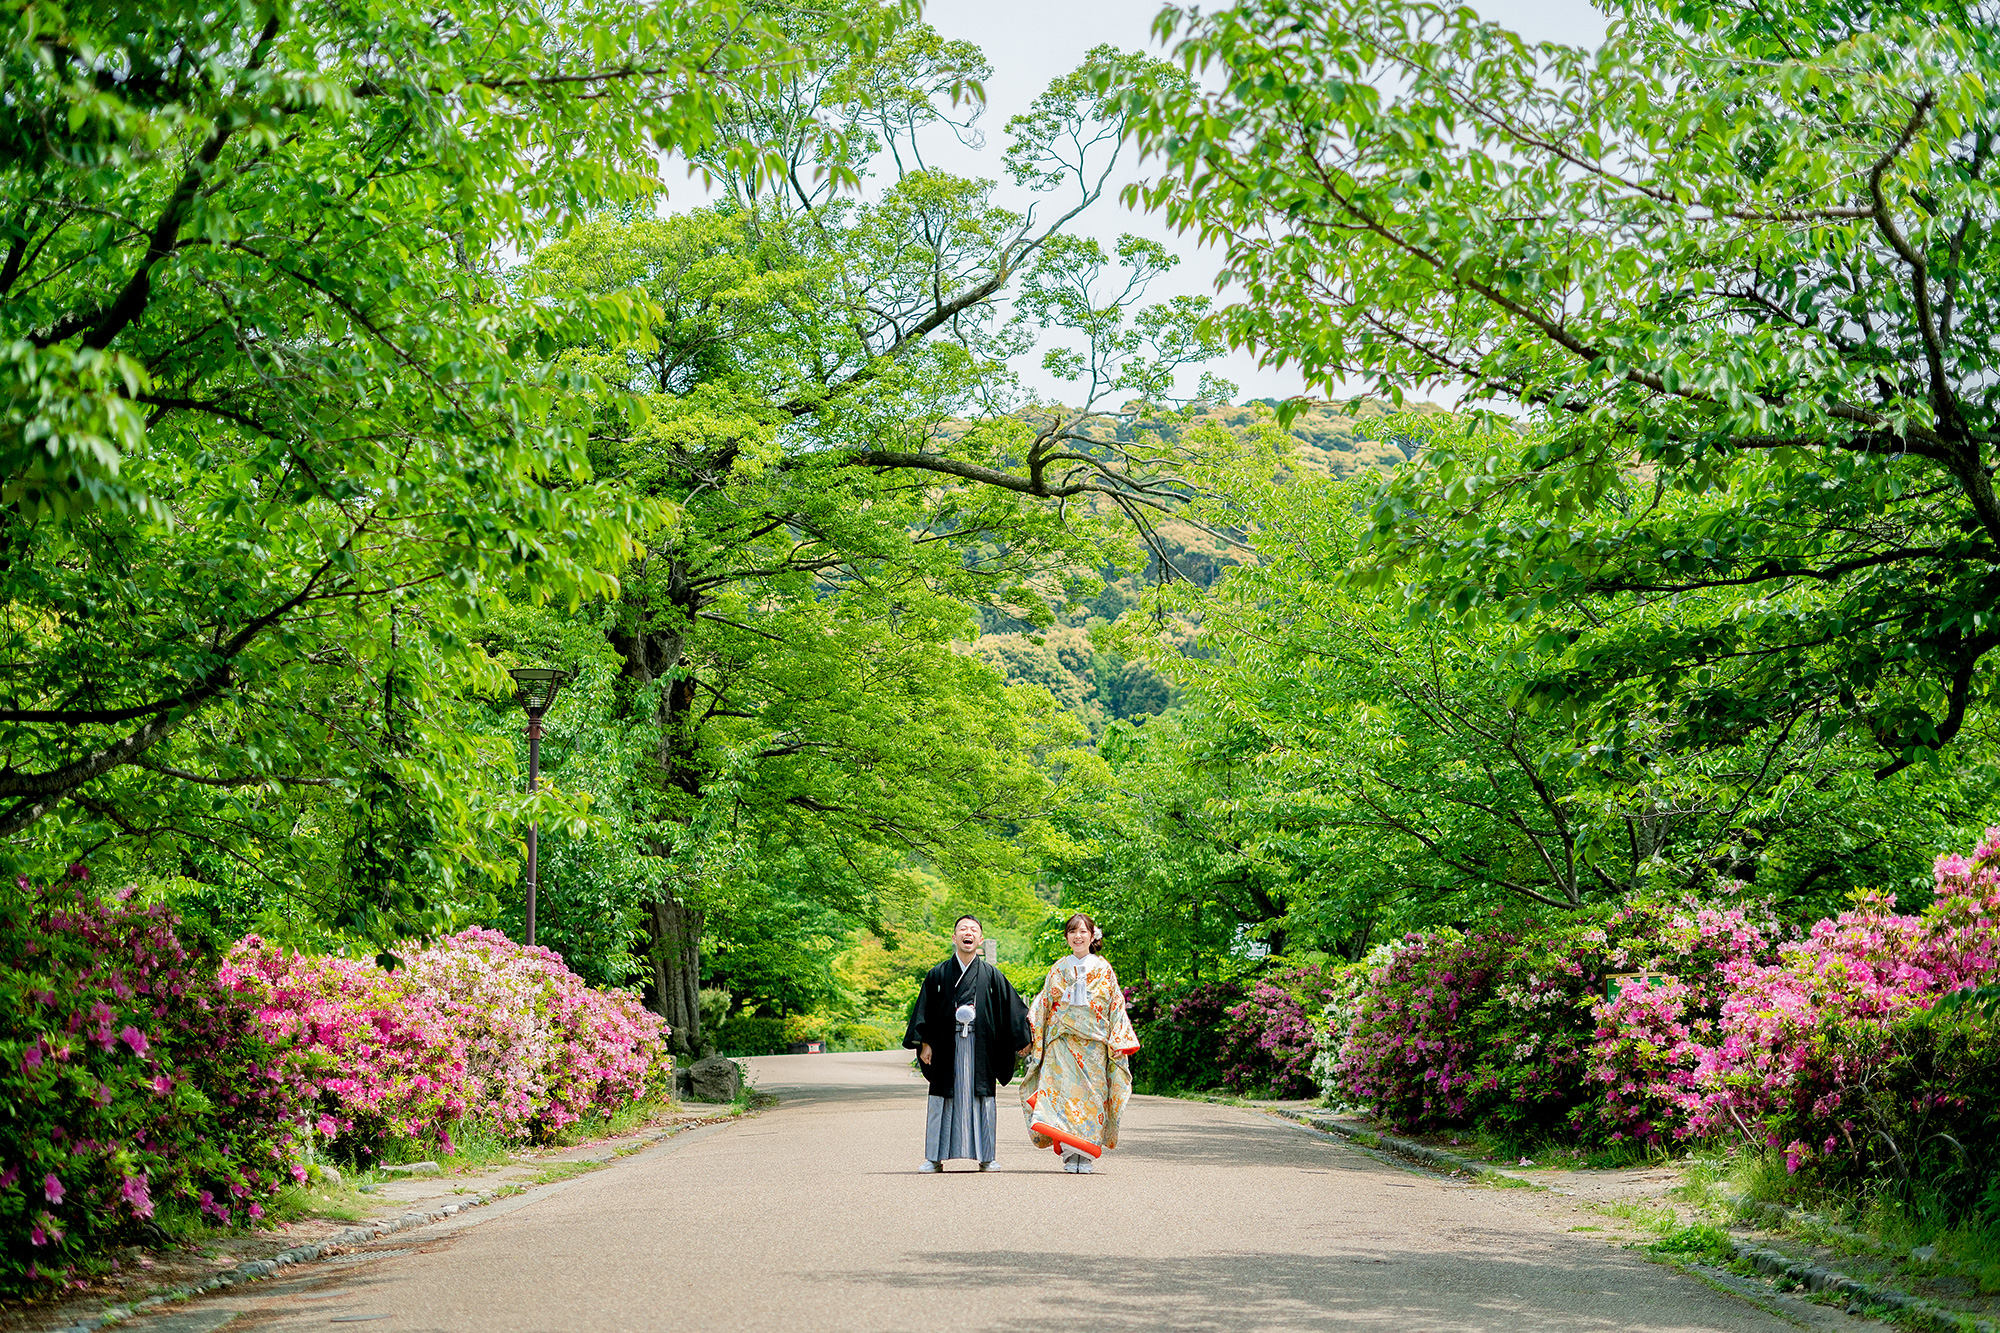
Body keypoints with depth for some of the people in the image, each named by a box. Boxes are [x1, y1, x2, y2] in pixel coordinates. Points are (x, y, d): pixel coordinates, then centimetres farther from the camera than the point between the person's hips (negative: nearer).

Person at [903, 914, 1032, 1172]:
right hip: (947, 1045, 0)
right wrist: (924, 1043, -1)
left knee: (982, 1099, 1)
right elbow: (924, 1010, 6)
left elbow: (1012, 1007, 8)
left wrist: (1022, 1040, 5)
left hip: (981, 1045, 0)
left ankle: (985, 1156, 9)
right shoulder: (938, 974, 6)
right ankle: (936, 1157, 8)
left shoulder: (991, 975, 5)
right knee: (944, 1100, 2)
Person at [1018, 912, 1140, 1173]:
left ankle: (1086, 1155, 1)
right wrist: (1031, 1034, 4)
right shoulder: (1058, 970, 12)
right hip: (1062, 1042, 1)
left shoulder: (1103, 970, 7)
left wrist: (1120, 1041, -2)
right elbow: (1043, 1005, 13)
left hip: (1093, 1043, -1)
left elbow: (1116, 1007, 6)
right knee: (1063, 1091, -10)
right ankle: (1069, 1154, -7)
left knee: (1091, 1092, -5)